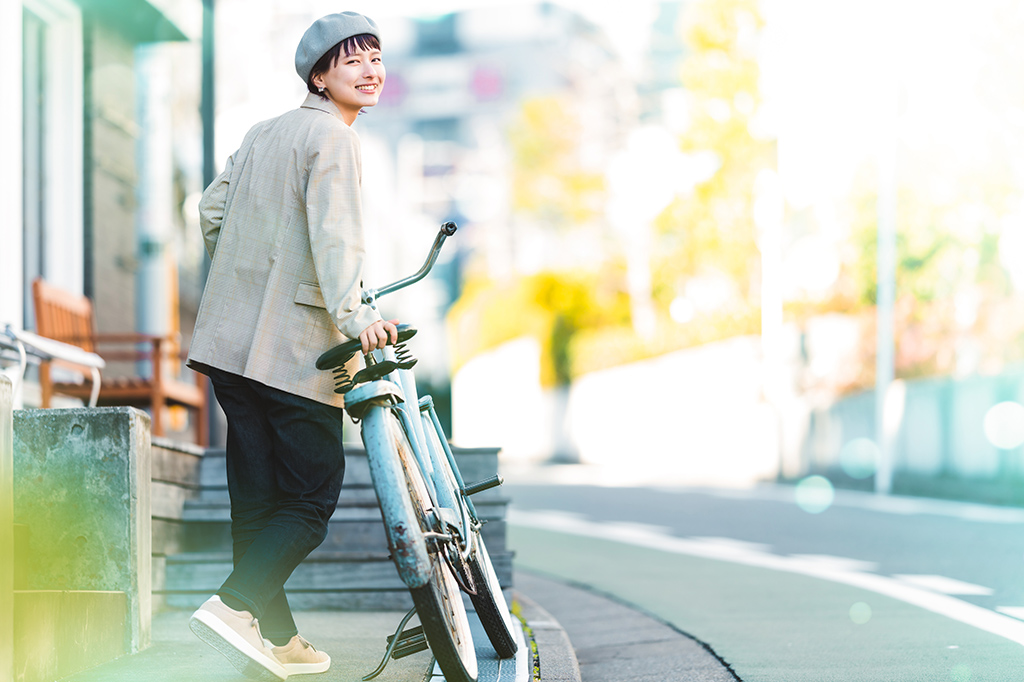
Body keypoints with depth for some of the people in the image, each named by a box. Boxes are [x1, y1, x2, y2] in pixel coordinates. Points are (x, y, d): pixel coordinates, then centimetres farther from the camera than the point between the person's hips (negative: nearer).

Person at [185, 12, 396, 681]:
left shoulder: (263, 132, 17)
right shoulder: (332, 137, -8)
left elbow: (212, 210, 23)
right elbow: (333, 231, -23)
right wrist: (353, 313, -35)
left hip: (231, 341, 8)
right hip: (294, 346, -8)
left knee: (258, 494, 10)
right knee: (315, 494, -3)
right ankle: (234, 607, -19)